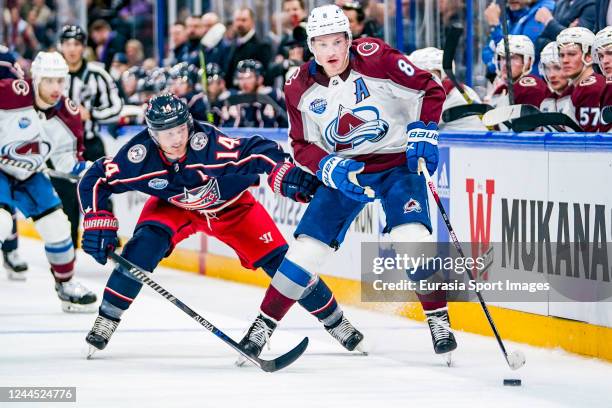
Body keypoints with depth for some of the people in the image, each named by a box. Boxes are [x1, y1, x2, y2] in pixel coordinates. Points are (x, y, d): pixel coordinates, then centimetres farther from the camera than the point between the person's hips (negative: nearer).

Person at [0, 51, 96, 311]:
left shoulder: (67, 115, -8)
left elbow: (68, 159, 2)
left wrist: (84, 169, -18)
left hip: (28, 175, 6)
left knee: (57, 227, 4)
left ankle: (66, 285, 23)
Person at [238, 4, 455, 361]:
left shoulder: (375, 58, -18)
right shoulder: (300, 88, -7)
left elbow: (430, 90, -10)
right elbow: (303, 145, 0)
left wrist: (422, 133, -19)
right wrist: (330, 168, -18)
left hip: (397, 161, -3)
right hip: (343, 170, 3)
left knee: (411, 237, -22)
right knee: (308, 244, -5)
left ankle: (439, 320, -9)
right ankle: (264, 324, 6)